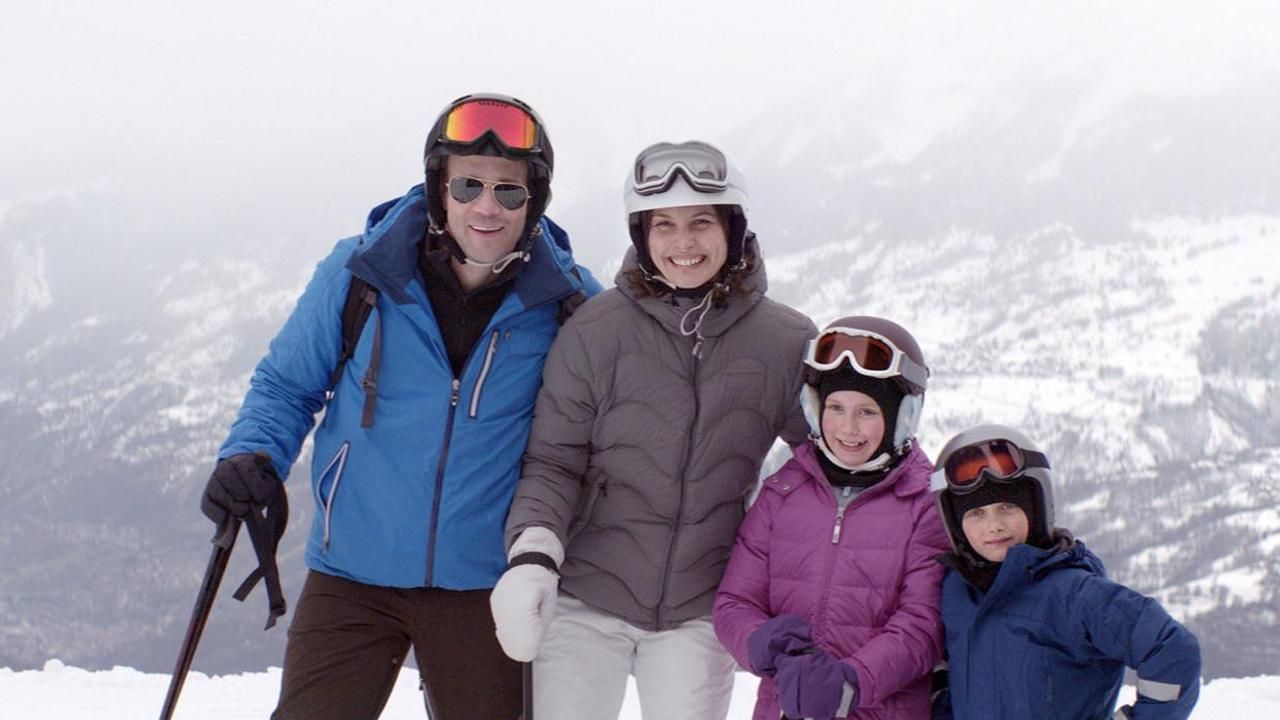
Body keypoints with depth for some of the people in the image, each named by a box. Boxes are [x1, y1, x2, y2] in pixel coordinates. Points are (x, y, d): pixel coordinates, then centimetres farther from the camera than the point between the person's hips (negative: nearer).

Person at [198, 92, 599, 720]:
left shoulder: (566, 302, -4)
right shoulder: (359, 273, -6)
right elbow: (286, 384, 7)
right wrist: (251, 457, -12)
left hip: (485, 589, 1)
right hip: (351, 579, 0)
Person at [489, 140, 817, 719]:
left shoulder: (784, 342, -1)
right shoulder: (596, 330, -6)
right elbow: (553, 462, -3)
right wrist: (531, 554, -19)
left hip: (699, 614, 1)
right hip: (584, 603, -1)